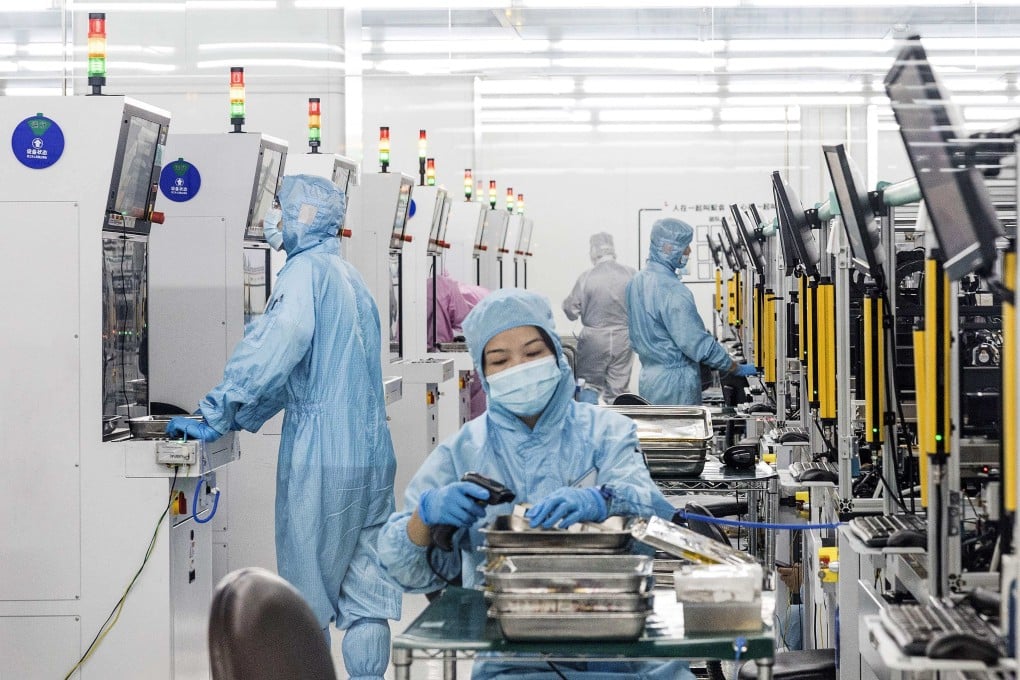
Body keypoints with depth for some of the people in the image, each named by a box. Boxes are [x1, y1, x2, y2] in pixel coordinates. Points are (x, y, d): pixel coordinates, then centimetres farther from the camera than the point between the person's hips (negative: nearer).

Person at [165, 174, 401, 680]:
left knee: (308, 599, 2)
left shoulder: (307, 270, -8)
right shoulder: (353, 279, 18)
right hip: (375, 454, 8)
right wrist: (234, 422, 22)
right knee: (367, 595, 8)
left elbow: (269, 355, -20)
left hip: (322, 457, -8)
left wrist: (215, 419, -12)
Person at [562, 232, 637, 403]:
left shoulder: (586, 278, -11)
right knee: (618, 391, 9)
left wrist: (566, 303, 15)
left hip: (594, 339, -2)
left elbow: (571, 311, -6)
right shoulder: (632, 274, -7)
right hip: (624, 339, 2)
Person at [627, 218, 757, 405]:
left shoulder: (636, 282, 8)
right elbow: (698, 344, -21)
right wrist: (738, 369, -11)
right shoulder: (673, 292, -21)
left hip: (647, 379, 9)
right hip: (674, 384, -9)